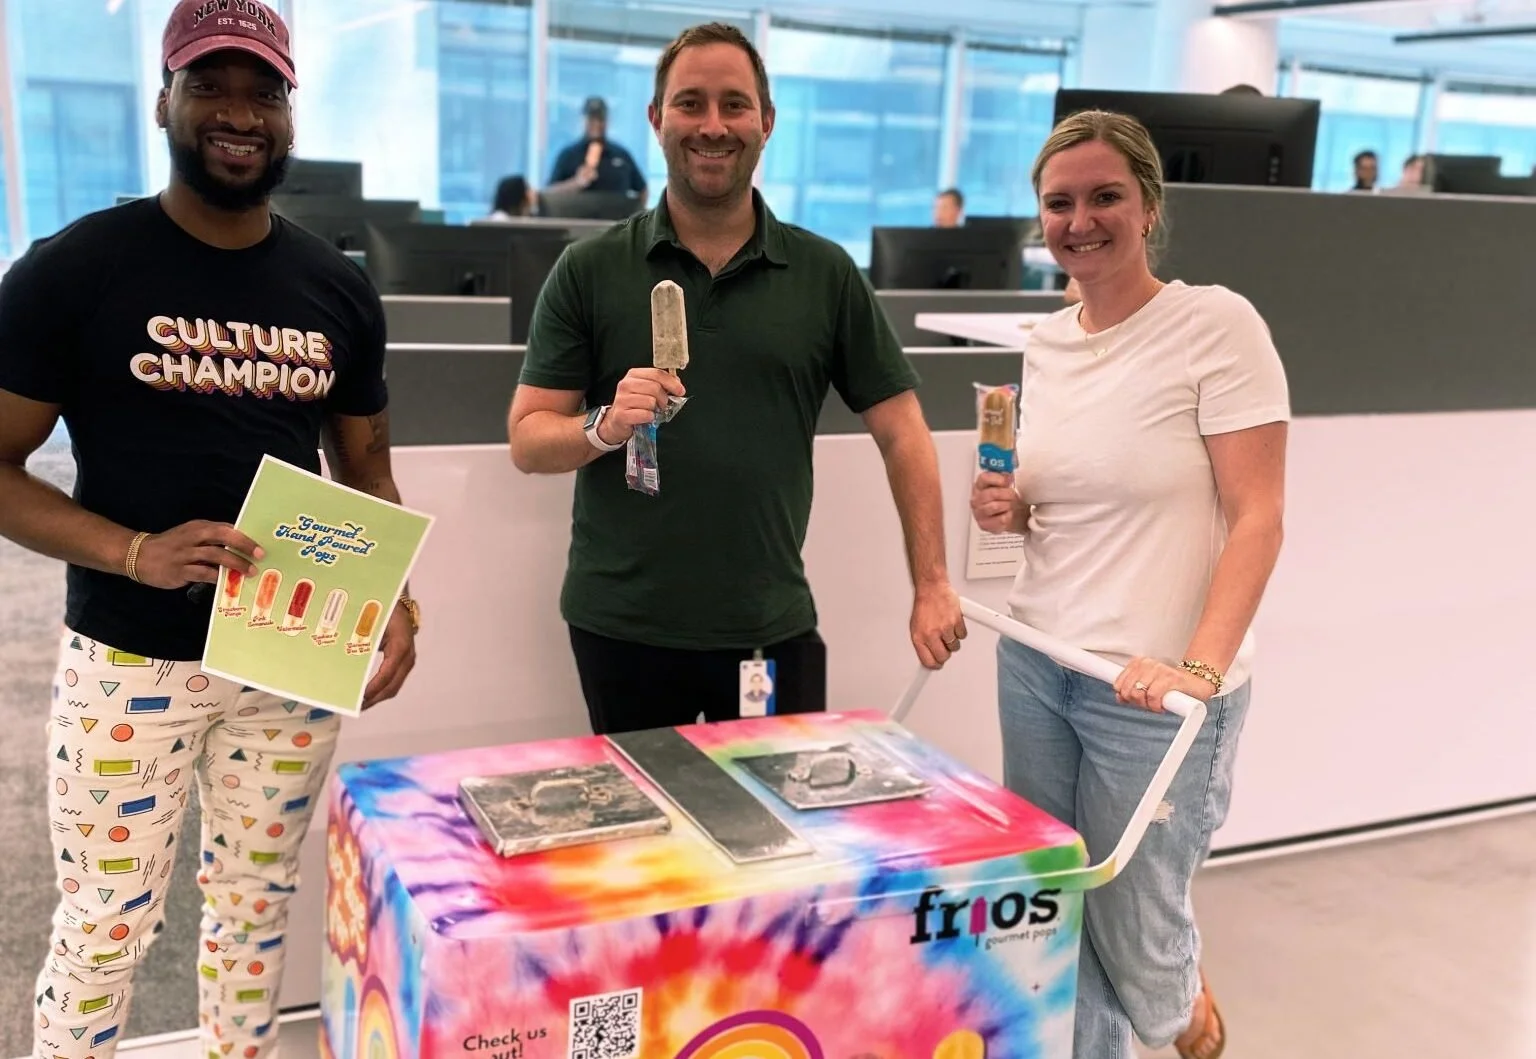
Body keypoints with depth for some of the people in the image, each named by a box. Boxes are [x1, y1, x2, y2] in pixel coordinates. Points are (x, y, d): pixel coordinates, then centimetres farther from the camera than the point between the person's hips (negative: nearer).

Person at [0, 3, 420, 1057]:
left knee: (259, 906, 17)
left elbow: (367, 472, 11)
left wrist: (395, 603, -5)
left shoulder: (338, 289, 4)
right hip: (130, 661, -3)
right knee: (106, 924, 8)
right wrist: (134, 553, -22)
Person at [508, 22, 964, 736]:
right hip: (621, 626, 0)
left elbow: (900, 432, 4)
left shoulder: (826, 275, 2)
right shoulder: (590, 270, 0)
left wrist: (931, 586, -3)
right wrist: (605, 427, -21)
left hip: (773, 629, 1)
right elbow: (527, 442, 0)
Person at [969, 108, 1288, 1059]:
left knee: (1131, 933, 6)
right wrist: (1011, 510, -2)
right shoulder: (1046, 341, 8)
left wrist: (1202, 668, -24)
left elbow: (1258, 518, -14)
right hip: (1034, 666, 6)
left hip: (1156, 687, -5)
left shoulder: (1218, 324, -10)